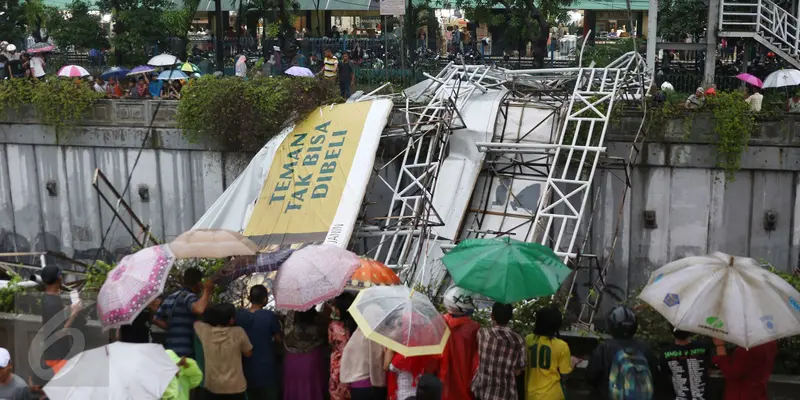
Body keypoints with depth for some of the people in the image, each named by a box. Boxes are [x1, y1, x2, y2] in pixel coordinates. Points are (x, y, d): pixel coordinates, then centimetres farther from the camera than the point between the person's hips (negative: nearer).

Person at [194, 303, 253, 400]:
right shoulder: (238, 332, -12)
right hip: (236, 388, -2)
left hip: (212, 388, 2)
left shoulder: (205, 332, -8)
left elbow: (195, 320, 14)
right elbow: (248, 353, 2)